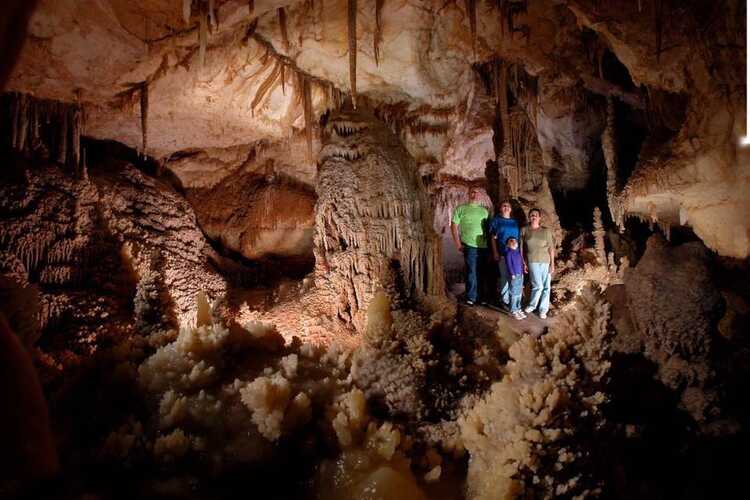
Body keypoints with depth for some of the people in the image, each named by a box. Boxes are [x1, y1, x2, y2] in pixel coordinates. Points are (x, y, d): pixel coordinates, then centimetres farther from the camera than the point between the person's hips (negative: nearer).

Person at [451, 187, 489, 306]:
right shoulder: (461, 209, 3)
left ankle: (481, 296, 18)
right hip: (470, 246, -4)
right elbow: (454, 226, 0)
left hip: (484, 246, 4)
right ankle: (471, 298, 6)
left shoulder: (484, 211, 15)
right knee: (471, 272, -3)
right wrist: (458, 243, -7)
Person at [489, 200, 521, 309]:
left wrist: (521, 253, 10)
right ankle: (505, 300, 4)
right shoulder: (496, 220, 7)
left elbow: (519, 238, 17)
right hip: (503, 254, -4)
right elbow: (493, 238, 1)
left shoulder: (515, 222, 18)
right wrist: (495, 253, -8)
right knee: (505, 277, -6)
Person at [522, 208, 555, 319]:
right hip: (533, 261, -2)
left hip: (546, 262, 2)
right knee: (538, 286, -9)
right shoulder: (524, 230, 4)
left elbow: (551, 248, 6)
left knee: (546, 287, 2)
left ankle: (543, 310, 15)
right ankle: (532, 305, 14)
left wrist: (552, 264, 1)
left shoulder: (546, 231, 7)